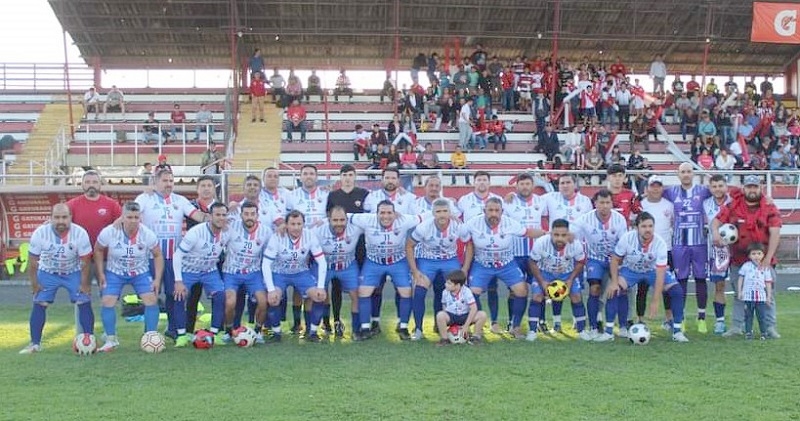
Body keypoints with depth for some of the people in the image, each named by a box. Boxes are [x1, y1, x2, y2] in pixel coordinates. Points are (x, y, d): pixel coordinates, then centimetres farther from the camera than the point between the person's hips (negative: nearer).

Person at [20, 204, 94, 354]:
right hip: (48, 272, 1)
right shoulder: (40, 233, -24)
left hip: (74, 273, -1)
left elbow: (85, 261, -15)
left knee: (84, 303, -8)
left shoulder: (80, 233, -27)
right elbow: (32, 260, -11)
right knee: (39, 304, -4)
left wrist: (84, 283, -10)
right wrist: (34, 283, -6)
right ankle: (35, 343, 8)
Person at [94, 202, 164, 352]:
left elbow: (158, 255, -7)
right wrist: (100, 274, -4)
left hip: (141, 273, 0)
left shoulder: (148, 234, -20)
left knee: (151, 300, -14)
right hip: (114, 273, 0)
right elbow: (98, 250, -2)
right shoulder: (109, 232, -21)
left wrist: (157, 279, -11)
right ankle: (111, 340, 3)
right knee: (107, 302, -13)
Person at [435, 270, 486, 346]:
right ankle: (444, 338, -13)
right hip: (451, 316, 1)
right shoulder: (445, 292, -9)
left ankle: (476, 336, 0)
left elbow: (473, 308, -18)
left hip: (465, 316, 0)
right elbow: (444, 307, 7)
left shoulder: (466, 292, -17)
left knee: (482, 315, -25)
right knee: (440, 315, -34)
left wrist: (466, 325, -20)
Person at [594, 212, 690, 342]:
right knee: (613, 290, -25)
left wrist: (655, 301, -30)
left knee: (677, 290, -17)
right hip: (630, 269, 0)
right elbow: (615, 259, -12)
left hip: (652, 270, 0)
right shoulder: (627, 238, -27)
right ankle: (608, 332, -15)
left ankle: (677, 332, -1)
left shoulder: (660, 243, -28)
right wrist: (614, 282, -23)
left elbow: (660, 274, -28)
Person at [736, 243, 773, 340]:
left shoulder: (765, 268, 4)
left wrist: (769, 296, 7)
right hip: (748, 296, 0)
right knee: (748, 316, 5)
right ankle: (748, 332, 11)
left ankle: (764, 333, 11)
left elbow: (768, 283, 8)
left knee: (762, 316, 2)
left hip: (761, 297, 0)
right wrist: (739, 292, 1)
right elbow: (740, 279, 5)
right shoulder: (746, 266, 1)